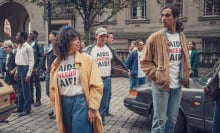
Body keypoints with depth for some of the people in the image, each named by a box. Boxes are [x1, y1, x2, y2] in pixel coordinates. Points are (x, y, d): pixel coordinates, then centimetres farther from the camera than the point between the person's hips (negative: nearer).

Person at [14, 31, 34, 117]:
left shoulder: (28, 47, -11)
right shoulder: (19, 47, 14)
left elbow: (31, 61, -14)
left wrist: (29, 74, -18)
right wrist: (16, 72, 15)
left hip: (25, 69, -8)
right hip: (19, 69, 8)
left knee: (25, 90, -2)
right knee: (19, 90, 14)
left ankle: (27, 109, 7)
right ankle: (20, 108, 25)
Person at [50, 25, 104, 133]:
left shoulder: (86, 59, -6)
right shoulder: (56, 63, 6)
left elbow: (96, 85, -9)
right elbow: (53, 88, 11)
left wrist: (92, 108, -11)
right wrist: (56, 108, 10)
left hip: (81, 102, -4)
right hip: (64, 104, 5)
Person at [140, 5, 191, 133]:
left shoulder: (182, 37, 9)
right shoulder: (155, 37, -7)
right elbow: (145, 61, -5)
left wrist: (186, 76, 8)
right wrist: (156, 75, -14)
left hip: (177, 86, 5)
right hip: (161, 85, -5)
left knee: (172, 120, 15)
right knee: (160, 120, 0)